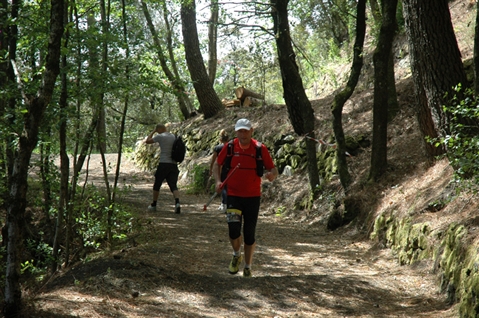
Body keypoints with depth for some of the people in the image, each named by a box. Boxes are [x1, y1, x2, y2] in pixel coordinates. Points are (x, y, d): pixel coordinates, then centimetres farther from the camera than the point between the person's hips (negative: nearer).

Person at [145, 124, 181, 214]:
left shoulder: (160, 136, -6)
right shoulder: (174, 137, 12)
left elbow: (147, 141, 5)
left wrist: (153, 131, 12)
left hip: (164, 163, -4)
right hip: (174, 164, 4)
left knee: (157, 185, 13)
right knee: (173, 185, -3)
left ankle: (153, 205, 23)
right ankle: (177, 202, -26)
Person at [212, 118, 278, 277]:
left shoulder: (260, 148, -5)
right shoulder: (229, 147, -3)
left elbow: (273, 169, -1)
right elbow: (217, 164, 10)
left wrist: (271, 175, -25)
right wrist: (218, 181, -6)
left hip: (253, 197, 0)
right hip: (233, 195, 0)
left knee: (249, 233, 5)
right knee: (233, 229, -13)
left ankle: (248, 267, 23)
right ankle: (236, 255, 19)